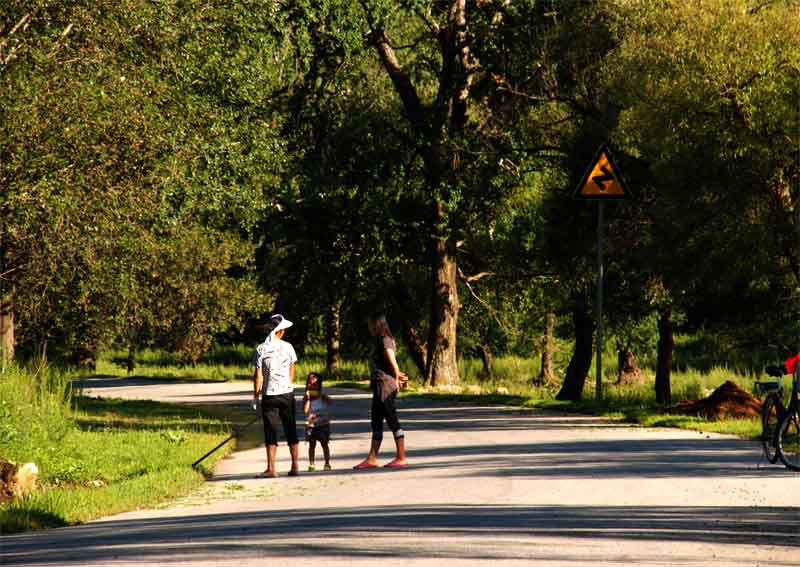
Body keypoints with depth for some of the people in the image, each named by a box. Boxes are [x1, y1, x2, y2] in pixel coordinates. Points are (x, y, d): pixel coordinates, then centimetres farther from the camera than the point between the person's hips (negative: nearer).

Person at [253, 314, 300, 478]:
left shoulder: (261, 349, -7)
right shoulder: (287, 347, -2)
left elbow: (258, 376, -7)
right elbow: (291, 372, 6)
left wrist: (256, 395, 5)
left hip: (269, 395, -2)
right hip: (287, 392, 2)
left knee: (270, 431, 2)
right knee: (291, 430, 10)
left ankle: (271, 469, -3)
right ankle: (294, 467, 10)